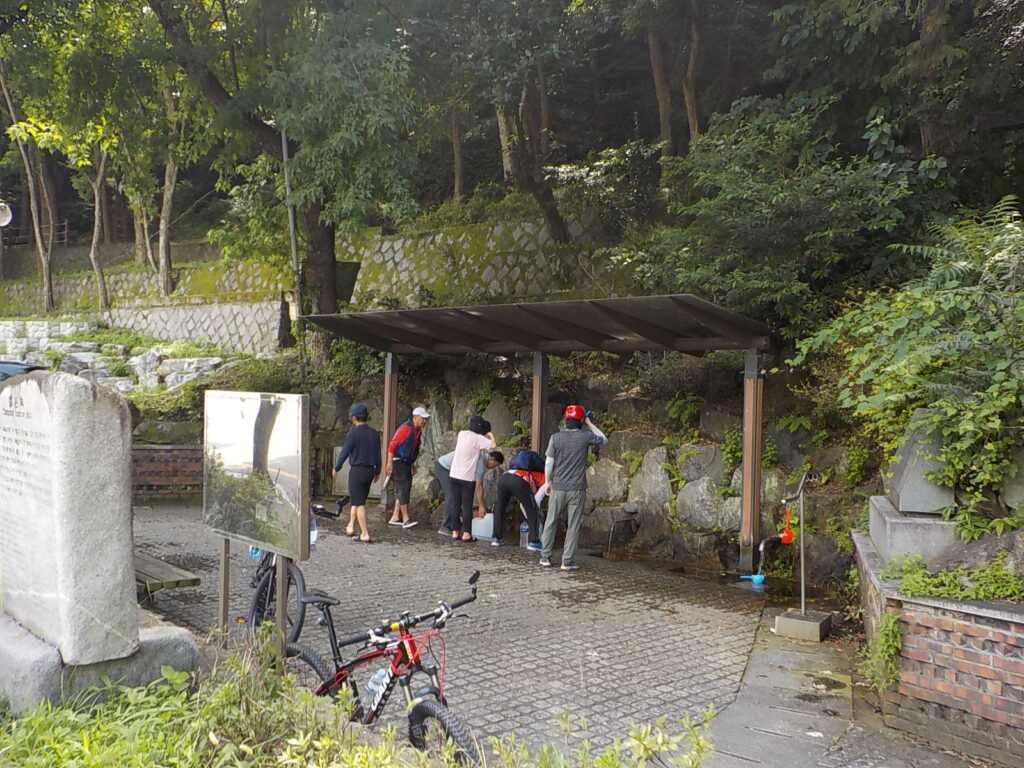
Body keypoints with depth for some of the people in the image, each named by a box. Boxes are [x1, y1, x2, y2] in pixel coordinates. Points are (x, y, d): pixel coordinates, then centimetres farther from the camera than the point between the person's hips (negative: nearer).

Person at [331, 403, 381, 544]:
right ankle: (351, 526, 30)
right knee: (358, 500, 20)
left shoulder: (354, 433, -13)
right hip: (370, 470, 6)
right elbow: (378, 454, 10)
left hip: (357, 470, -6)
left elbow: (344, 452, -8)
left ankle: (365, 534, -6)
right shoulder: (374, 433, 5)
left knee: (359, 503, -3)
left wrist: (336, 468, 6)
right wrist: (377, 472, 20)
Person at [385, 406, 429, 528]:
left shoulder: (418, 431, 11)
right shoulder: (405, 428, -17)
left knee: (405, 490, 10)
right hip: (398, 462, -9)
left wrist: (412, 465, 21)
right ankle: (406, 520, -11)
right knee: (403, 489, -11)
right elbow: (392, 445, -19)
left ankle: (395, 518, 16)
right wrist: (389, 464, -22)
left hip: (407, 463, 9)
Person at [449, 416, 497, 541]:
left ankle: (455, 532, 14)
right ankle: (466, 534, 2)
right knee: (467, 506, 2)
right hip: (467, 477, -6)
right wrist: (491, 435, -2)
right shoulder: (478, 438, -13)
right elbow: (493, 446, -23)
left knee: (456, 504, 11)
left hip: (454, 475, 6)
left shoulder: (461, 433, 6)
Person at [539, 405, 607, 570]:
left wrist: (548, 483, 11)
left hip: (558, 488, 1)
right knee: (573, 525, 5)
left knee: (551, 522, 13)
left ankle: (545, 557, 18)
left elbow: (548, 463, -2)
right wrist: (590, 424, 18)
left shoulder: (556, 437, -5)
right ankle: (567, 561, 6)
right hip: (577, 489, -1)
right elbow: (604, 440, 14)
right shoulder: (586, 437, -6)